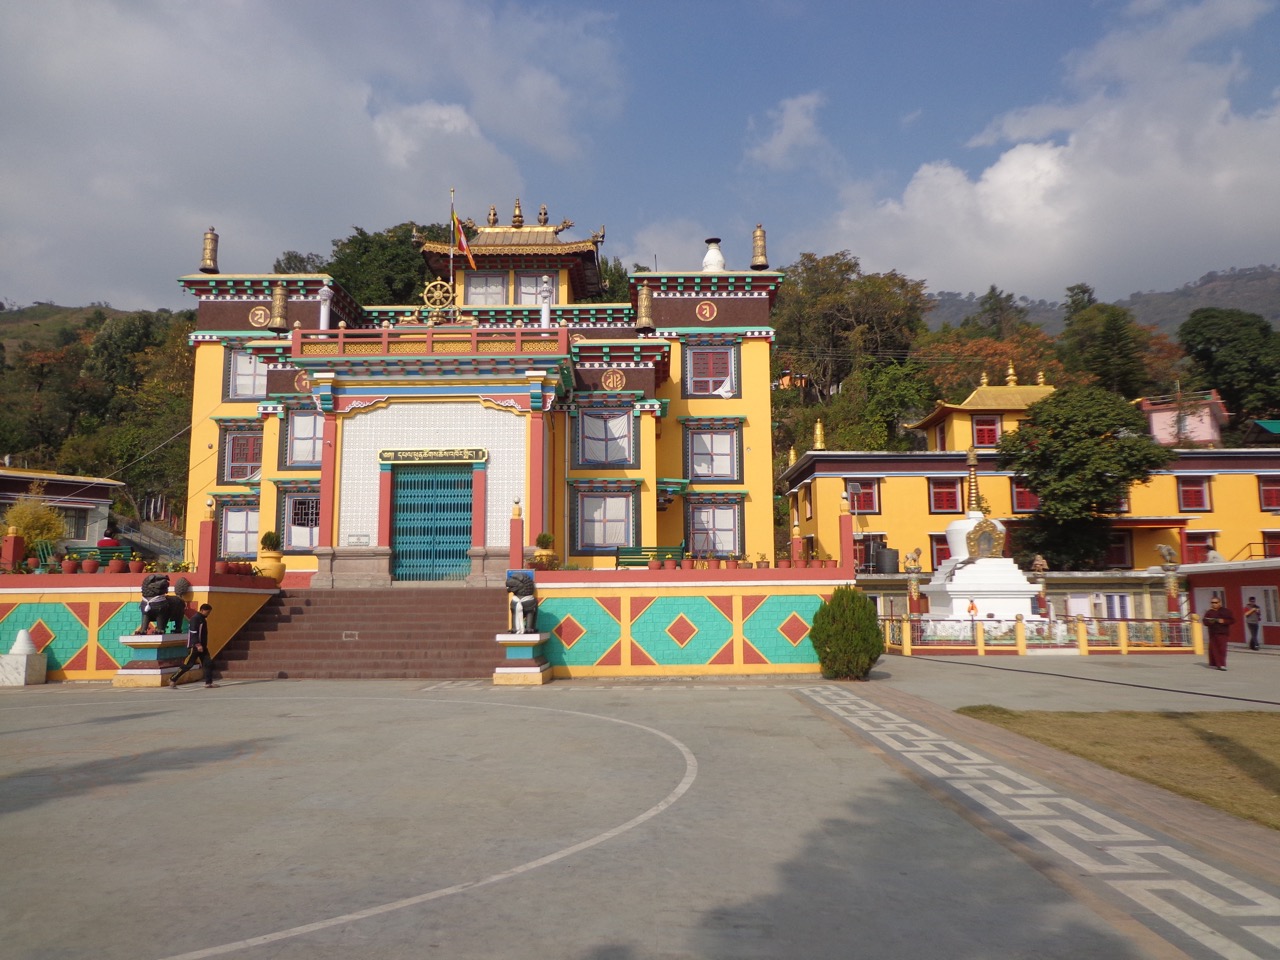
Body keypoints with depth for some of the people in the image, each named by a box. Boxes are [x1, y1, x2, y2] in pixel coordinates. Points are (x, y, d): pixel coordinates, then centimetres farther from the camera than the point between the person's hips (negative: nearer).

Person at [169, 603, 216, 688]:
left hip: (202, 646, 9)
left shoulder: (202, 619, 15)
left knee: (208, 663, 2)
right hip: (194, 646, -9)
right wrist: (198, 645, -26)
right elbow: (193, 633, -22)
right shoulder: (195, 618, -14)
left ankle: (208, 683, 3)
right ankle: (173, 679, 8)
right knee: (187, 664, -5)